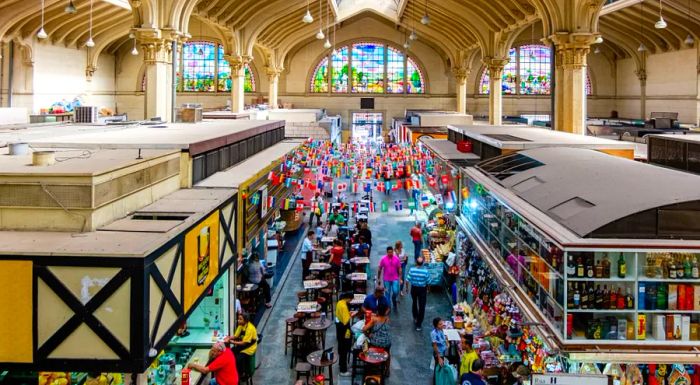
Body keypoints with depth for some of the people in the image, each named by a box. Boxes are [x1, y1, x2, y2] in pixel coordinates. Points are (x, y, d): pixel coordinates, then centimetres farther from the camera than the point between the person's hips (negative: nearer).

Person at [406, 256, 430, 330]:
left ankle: (415, 318, 44)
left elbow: (408, 280, -11)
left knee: (414, 303, 27)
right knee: (421, 307, 5)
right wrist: (427, 289, 8)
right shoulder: (425, 271, -18)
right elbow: (428, 282, -10)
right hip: (422, 289, -2)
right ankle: (419, 325, 6)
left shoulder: (412, 270, -16)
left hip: (414, 288, 2)